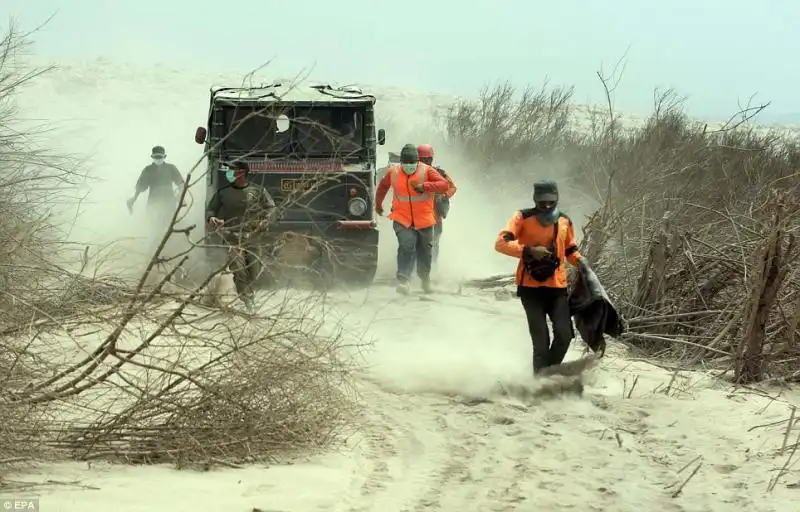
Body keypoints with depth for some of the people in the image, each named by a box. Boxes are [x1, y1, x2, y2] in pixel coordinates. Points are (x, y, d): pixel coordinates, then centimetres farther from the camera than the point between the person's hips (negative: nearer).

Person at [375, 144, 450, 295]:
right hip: (402, 220, -1)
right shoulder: (393, 173, -2)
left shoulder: (427, 171, -9)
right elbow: (383, 186, 19)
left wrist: (425, 186, -33)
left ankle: (425, 279, 38)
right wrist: (378, 204, 30)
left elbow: (444, 184, -20)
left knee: (425, 251, 15)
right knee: (406, 247, -21)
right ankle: (403, 281, -23)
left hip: (424, 220, 1)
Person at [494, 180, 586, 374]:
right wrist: (528, 251, -24)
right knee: (541, 342, -7)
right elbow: (501, 243, -12)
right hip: (531, 288, -3)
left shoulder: (565, 221, 10)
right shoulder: (523, 218, -3)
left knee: (564, 335, -9)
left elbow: (570, 250, 25)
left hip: (558, 287, 3)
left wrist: (581, 262, 4)